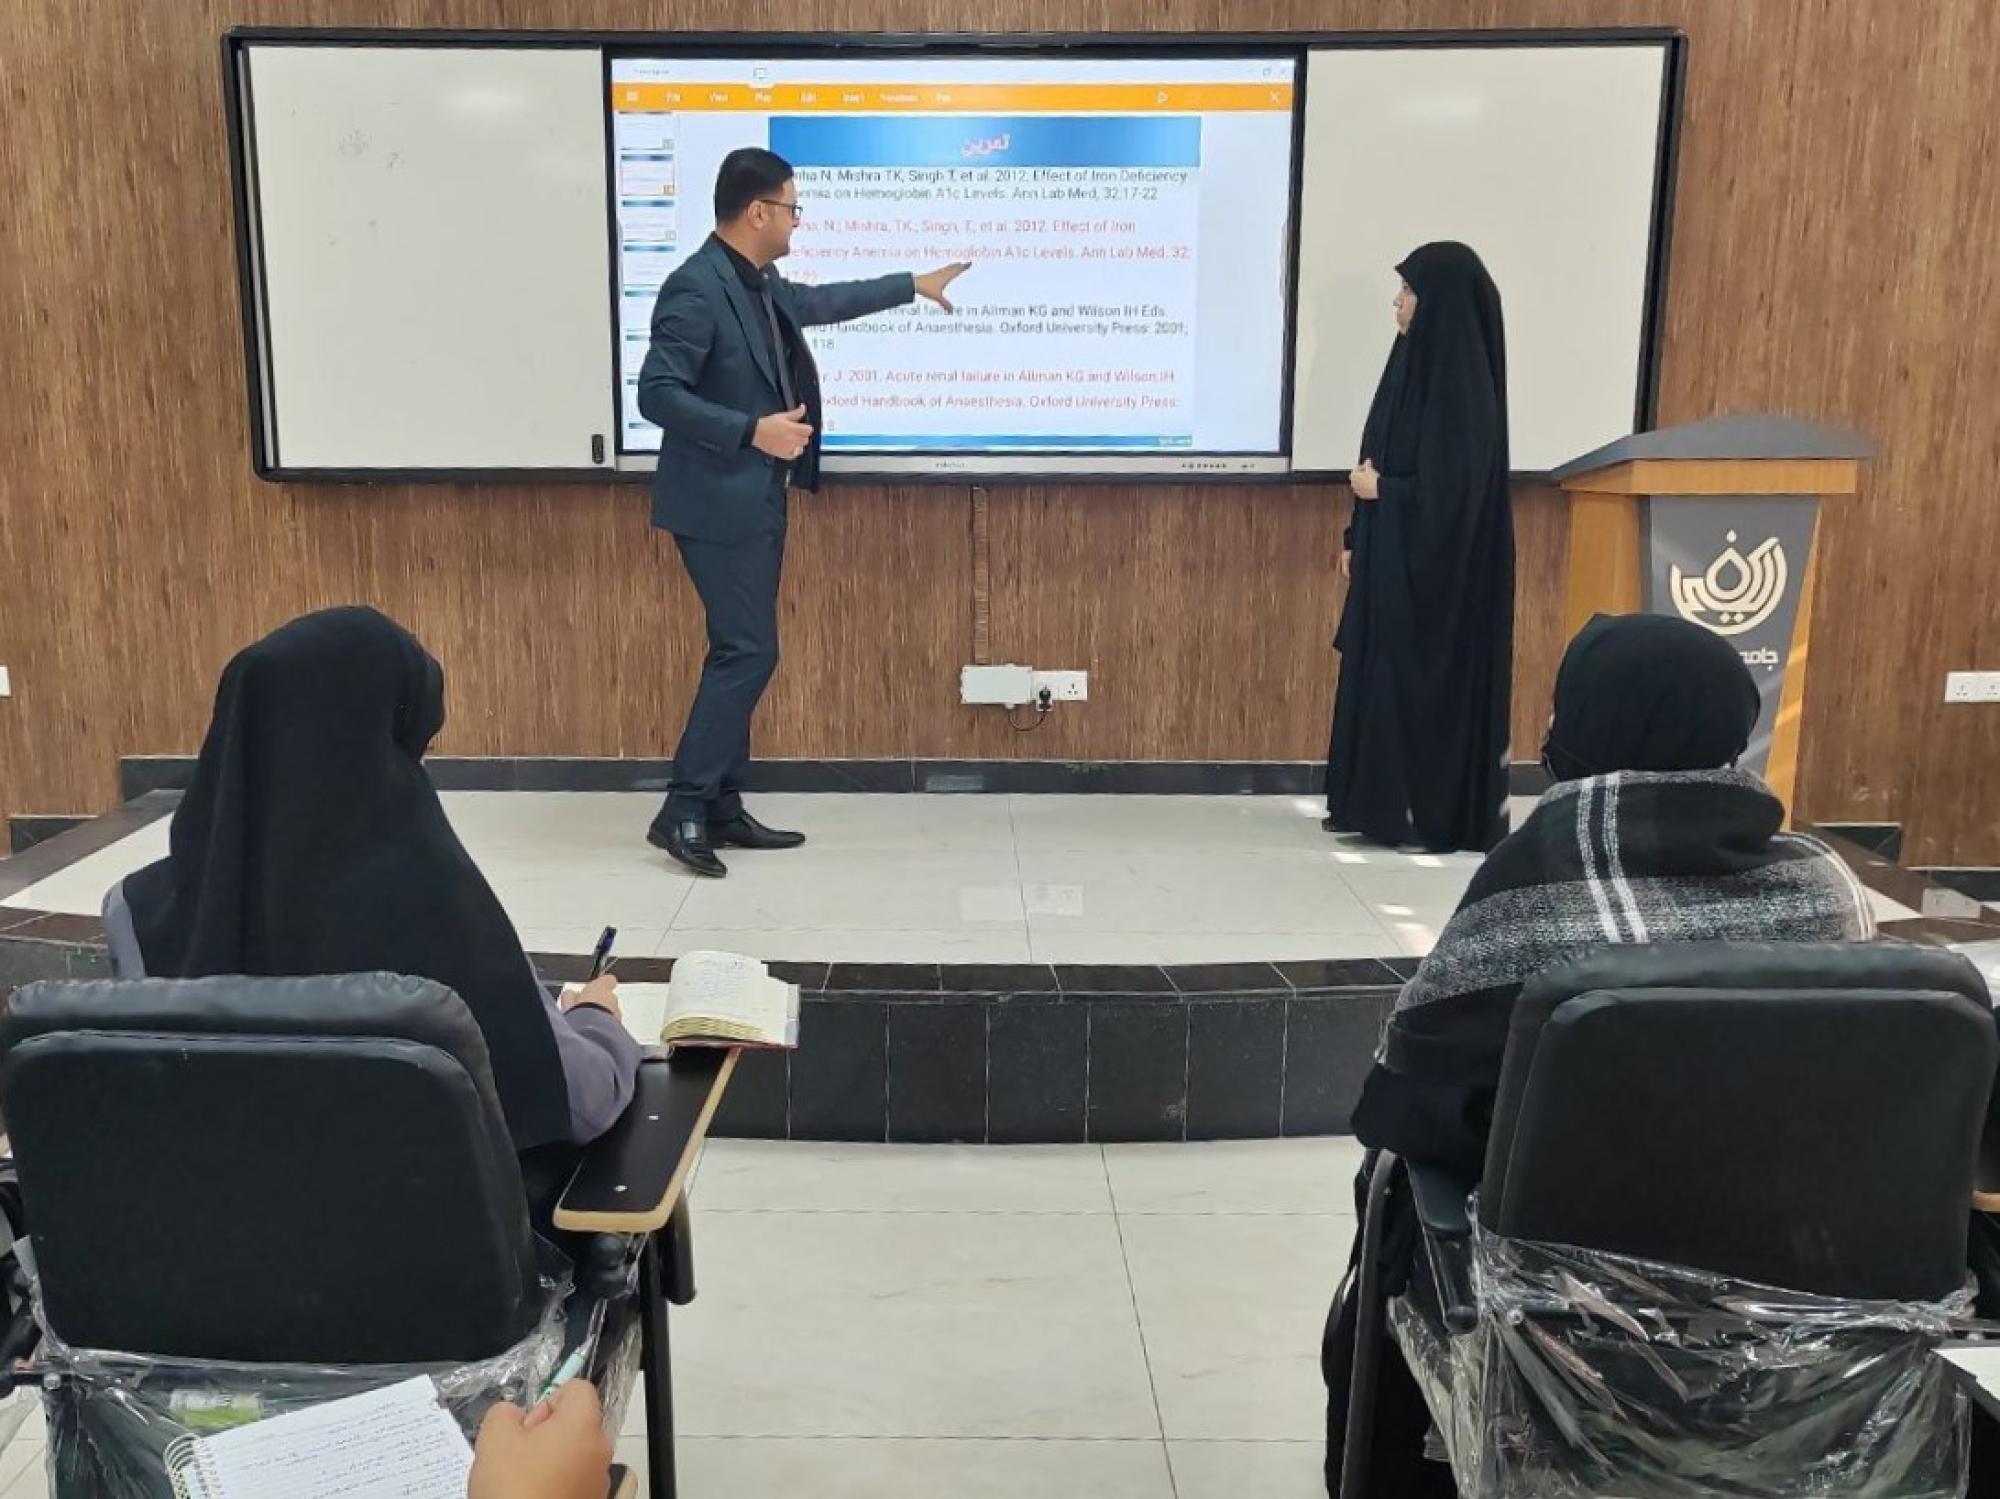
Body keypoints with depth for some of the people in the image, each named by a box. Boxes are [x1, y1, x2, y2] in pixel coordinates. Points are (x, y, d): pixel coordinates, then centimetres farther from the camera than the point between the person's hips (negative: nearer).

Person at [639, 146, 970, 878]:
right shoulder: (696, 288, -17)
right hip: (718, 501, -10)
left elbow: (820, 302, 30)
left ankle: (722, 808, 16)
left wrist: (911, 286, 37)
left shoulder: (759, 285, 11)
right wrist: (752, 430, -26)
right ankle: (682, 810, -2)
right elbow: (656, 392, -21)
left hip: (756, 497, 10)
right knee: (748, 652, -10)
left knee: (742, 651, 10)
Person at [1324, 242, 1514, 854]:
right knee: (1377, 674, 12)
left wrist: (1380, 490, -10)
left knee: (1426, 680, -1)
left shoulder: (1461, 381, -18)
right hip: (1391, 554, 9)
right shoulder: (1416, 361, 10)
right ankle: (1377, 805, 22)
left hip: (1435, 563, -9)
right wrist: (1356, 539, 13)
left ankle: (1430, 817, 11)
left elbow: (1455, 489, -22)